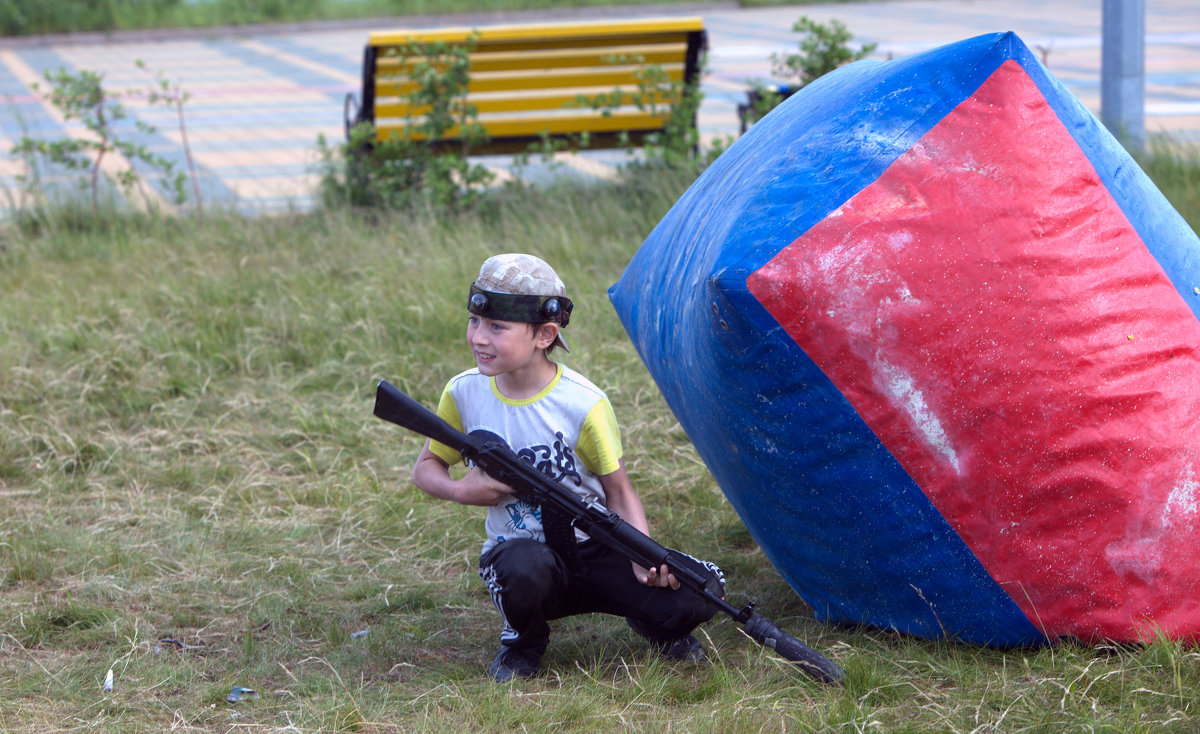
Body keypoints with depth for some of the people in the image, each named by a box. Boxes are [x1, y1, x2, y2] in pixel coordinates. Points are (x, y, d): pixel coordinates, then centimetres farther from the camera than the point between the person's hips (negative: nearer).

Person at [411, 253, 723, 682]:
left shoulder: (584, 404, -14)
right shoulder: (464, 393, -6)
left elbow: (619, 492, -6)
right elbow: (426, 468, 9)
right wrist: (462, 491, -14)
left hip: (594, 549, -1)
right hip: (517, 548, 1)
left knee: (692, 596, -23)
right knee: (525, 567, -38)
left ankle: (653, 624, 16)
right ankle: (522, 643, -2)